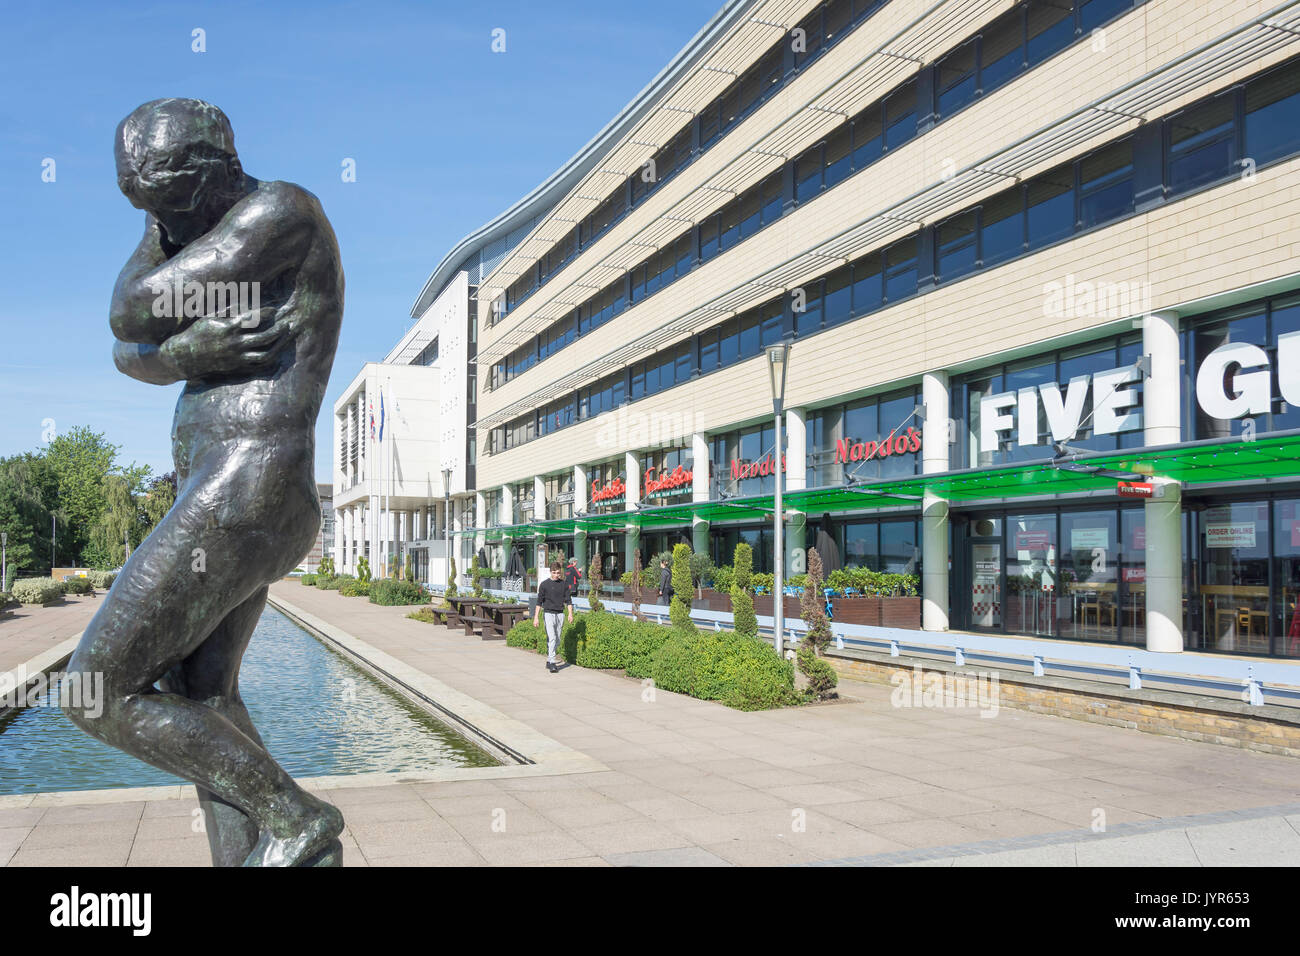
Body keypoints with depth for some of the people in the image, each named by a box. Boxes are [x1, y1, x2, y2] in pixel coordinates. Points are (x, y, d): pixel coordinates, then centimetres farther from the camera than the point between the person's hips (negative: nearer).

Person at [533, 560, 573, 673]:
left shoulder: (564, 584, 7)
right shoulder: (545, 584, -1)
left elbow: (568, 600, 6)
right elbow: (539, 601, 0)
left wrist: (570, 614, -6)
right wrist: (536, 617, -3)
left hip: (560, 614, 4)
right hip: (549, 614, -4)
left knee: (557, 640, 8)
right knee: (551, 638, -15)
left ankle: (549, 662, 20)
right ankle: (552, 662, -17)